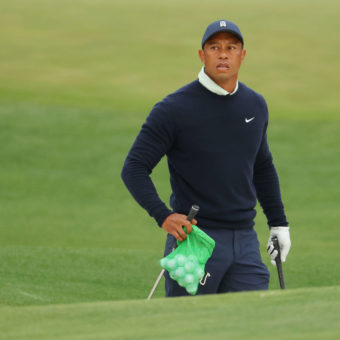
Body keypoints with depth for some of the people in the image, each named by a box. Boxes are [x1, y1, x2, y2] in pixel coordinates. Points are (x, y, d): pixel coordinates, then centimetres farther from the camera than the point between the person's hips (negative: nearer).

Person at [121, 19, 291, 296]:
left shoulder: (256, 105, 10)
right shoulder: (174, 109, -8)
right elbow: (134, 168, -9)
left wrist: (278, 223, 22)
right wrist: (163, 215, -23)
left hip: (245, 241, 5)